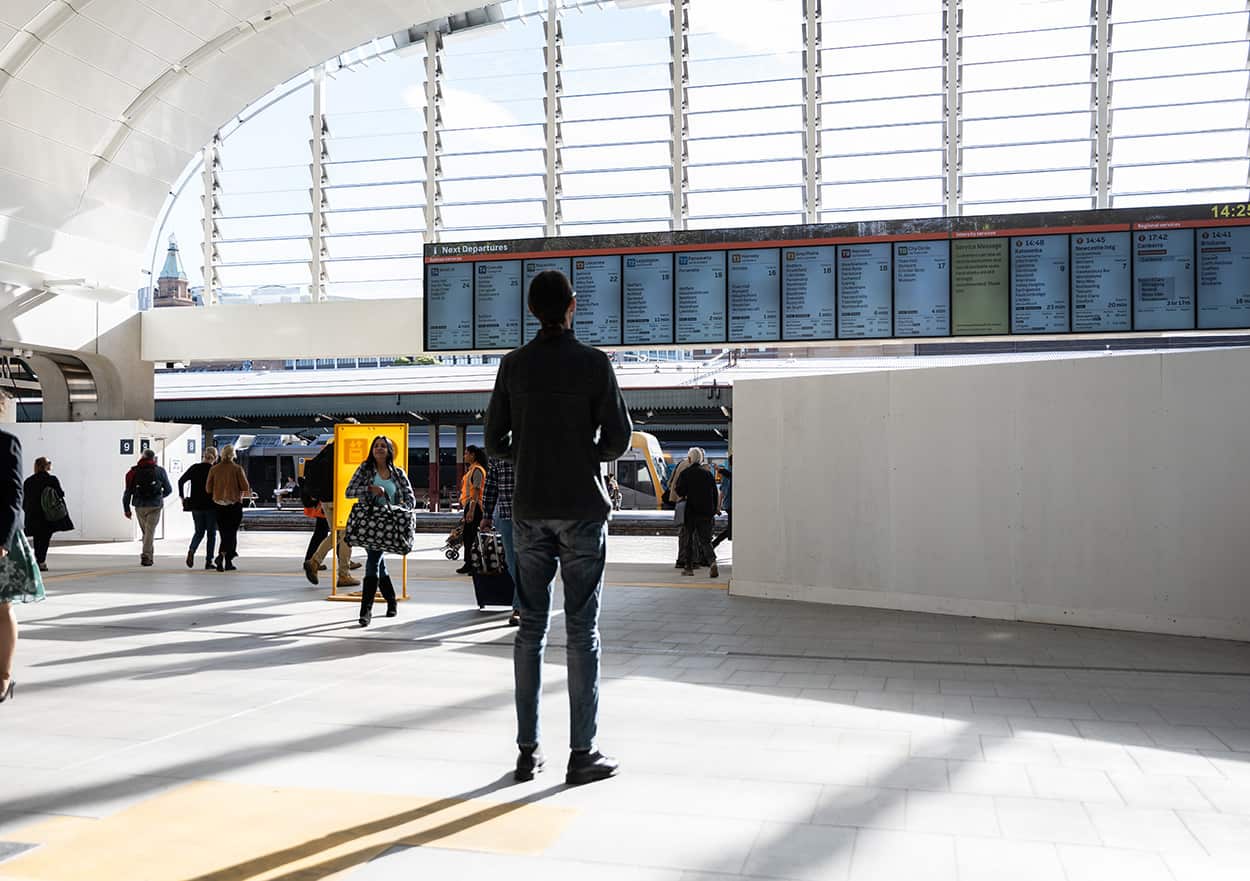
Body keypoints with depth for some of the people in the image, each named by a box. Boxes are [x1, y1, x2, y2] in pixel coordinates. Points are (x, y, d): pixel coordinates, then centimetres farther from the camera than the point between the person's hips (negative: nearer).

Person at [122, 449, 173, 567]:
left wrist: (126, 508, 7)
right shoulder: (160, 471, 2)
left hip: (140, 506, 2)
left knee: (145, 531, 16)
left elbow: (128, 491, 2)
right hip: (155, 505, -2)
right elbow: (168, 490, 8)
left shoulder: (134, 472, 5)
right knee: (150, 531, -3)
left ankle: (148, 555, 18)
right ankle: (146, 555, -13)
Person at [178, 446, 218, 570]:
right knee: (211, 533, 7)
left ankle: (191, 550, -12)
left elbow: (181, 481, -2)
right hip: (211, 505, -3)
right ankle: (208, 562, 5)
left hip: (196, 506, 3)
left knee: (199, 532, 16)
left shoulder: (194, 468, 3)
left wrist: (182, 496, 4)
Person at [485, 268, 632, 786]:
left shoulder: (514, 365, 4)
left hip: (530, 510, 3)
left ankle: (528, 750, 13)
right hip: (581, 509, -3)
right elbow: (618, 439, -7)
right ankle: (582, 753, 5)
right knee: (582, 630, 1)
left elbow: (495, 443, 5)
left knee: (531, 627, 9)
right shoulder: (593, 364, -6)